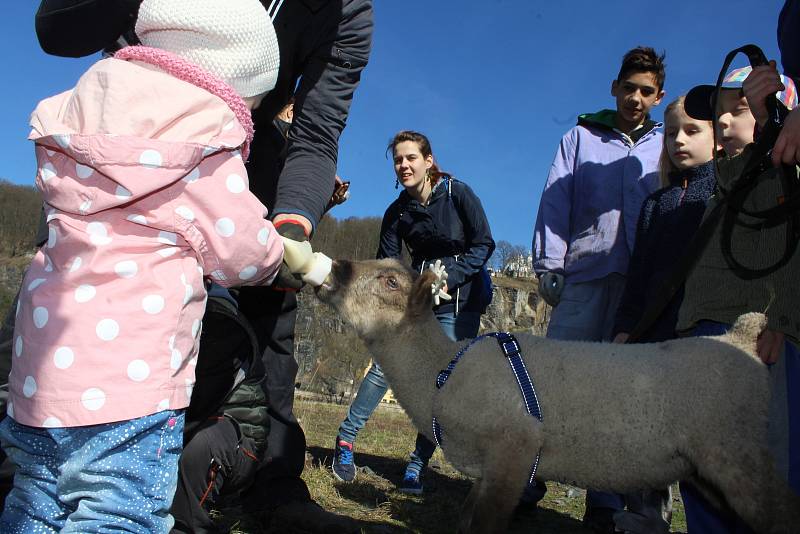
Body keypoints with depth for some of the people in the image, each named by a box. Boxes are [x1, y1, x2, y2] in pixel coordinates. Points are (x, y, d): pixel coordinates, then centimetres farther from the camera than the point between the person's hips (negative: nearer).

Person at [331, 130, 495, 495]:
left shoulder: (458, 194, -8)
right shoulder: (397, 212, 3)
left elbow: (484, 245, -8)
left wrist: (449, 279, -18)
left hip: (460, 302, -3)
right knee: (386, 365, -10)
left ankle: (418, 465, 3)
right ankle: (346, 438, 4)